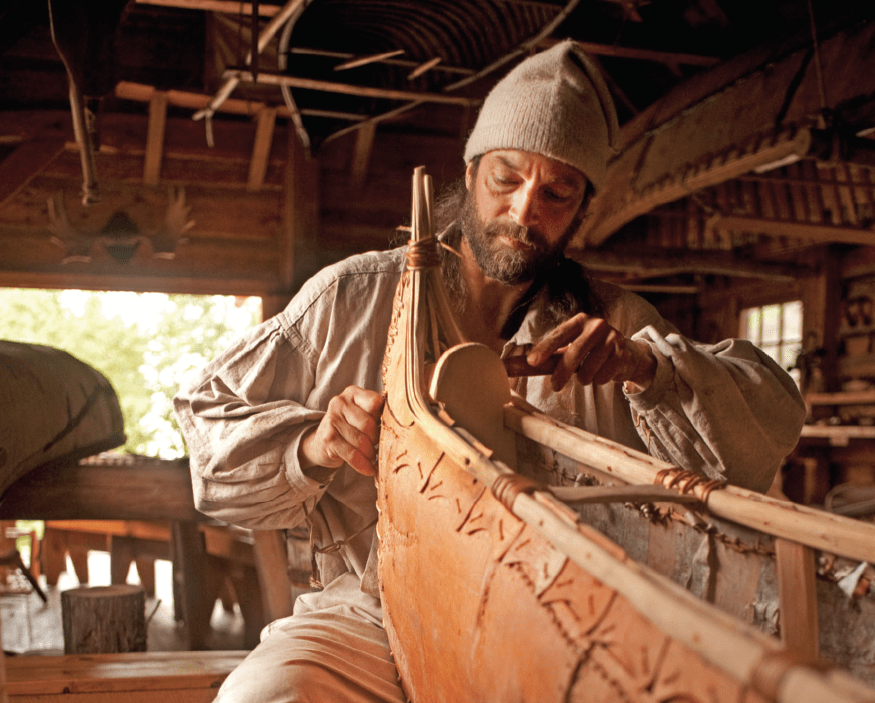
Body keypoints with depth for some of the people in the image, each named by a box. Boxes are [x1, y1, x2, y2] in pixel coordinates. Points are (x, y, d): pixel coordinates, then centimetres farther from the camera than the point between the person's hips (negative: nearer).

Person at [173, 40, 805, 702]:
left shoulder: (611, 321, 7)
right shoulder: (351, 298, 3)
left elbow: (769, 424, 1)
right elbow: (207, 420, 6)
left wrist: (645, 367, -17)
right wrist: (310, 448, -16)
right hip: (371, 618, -1)